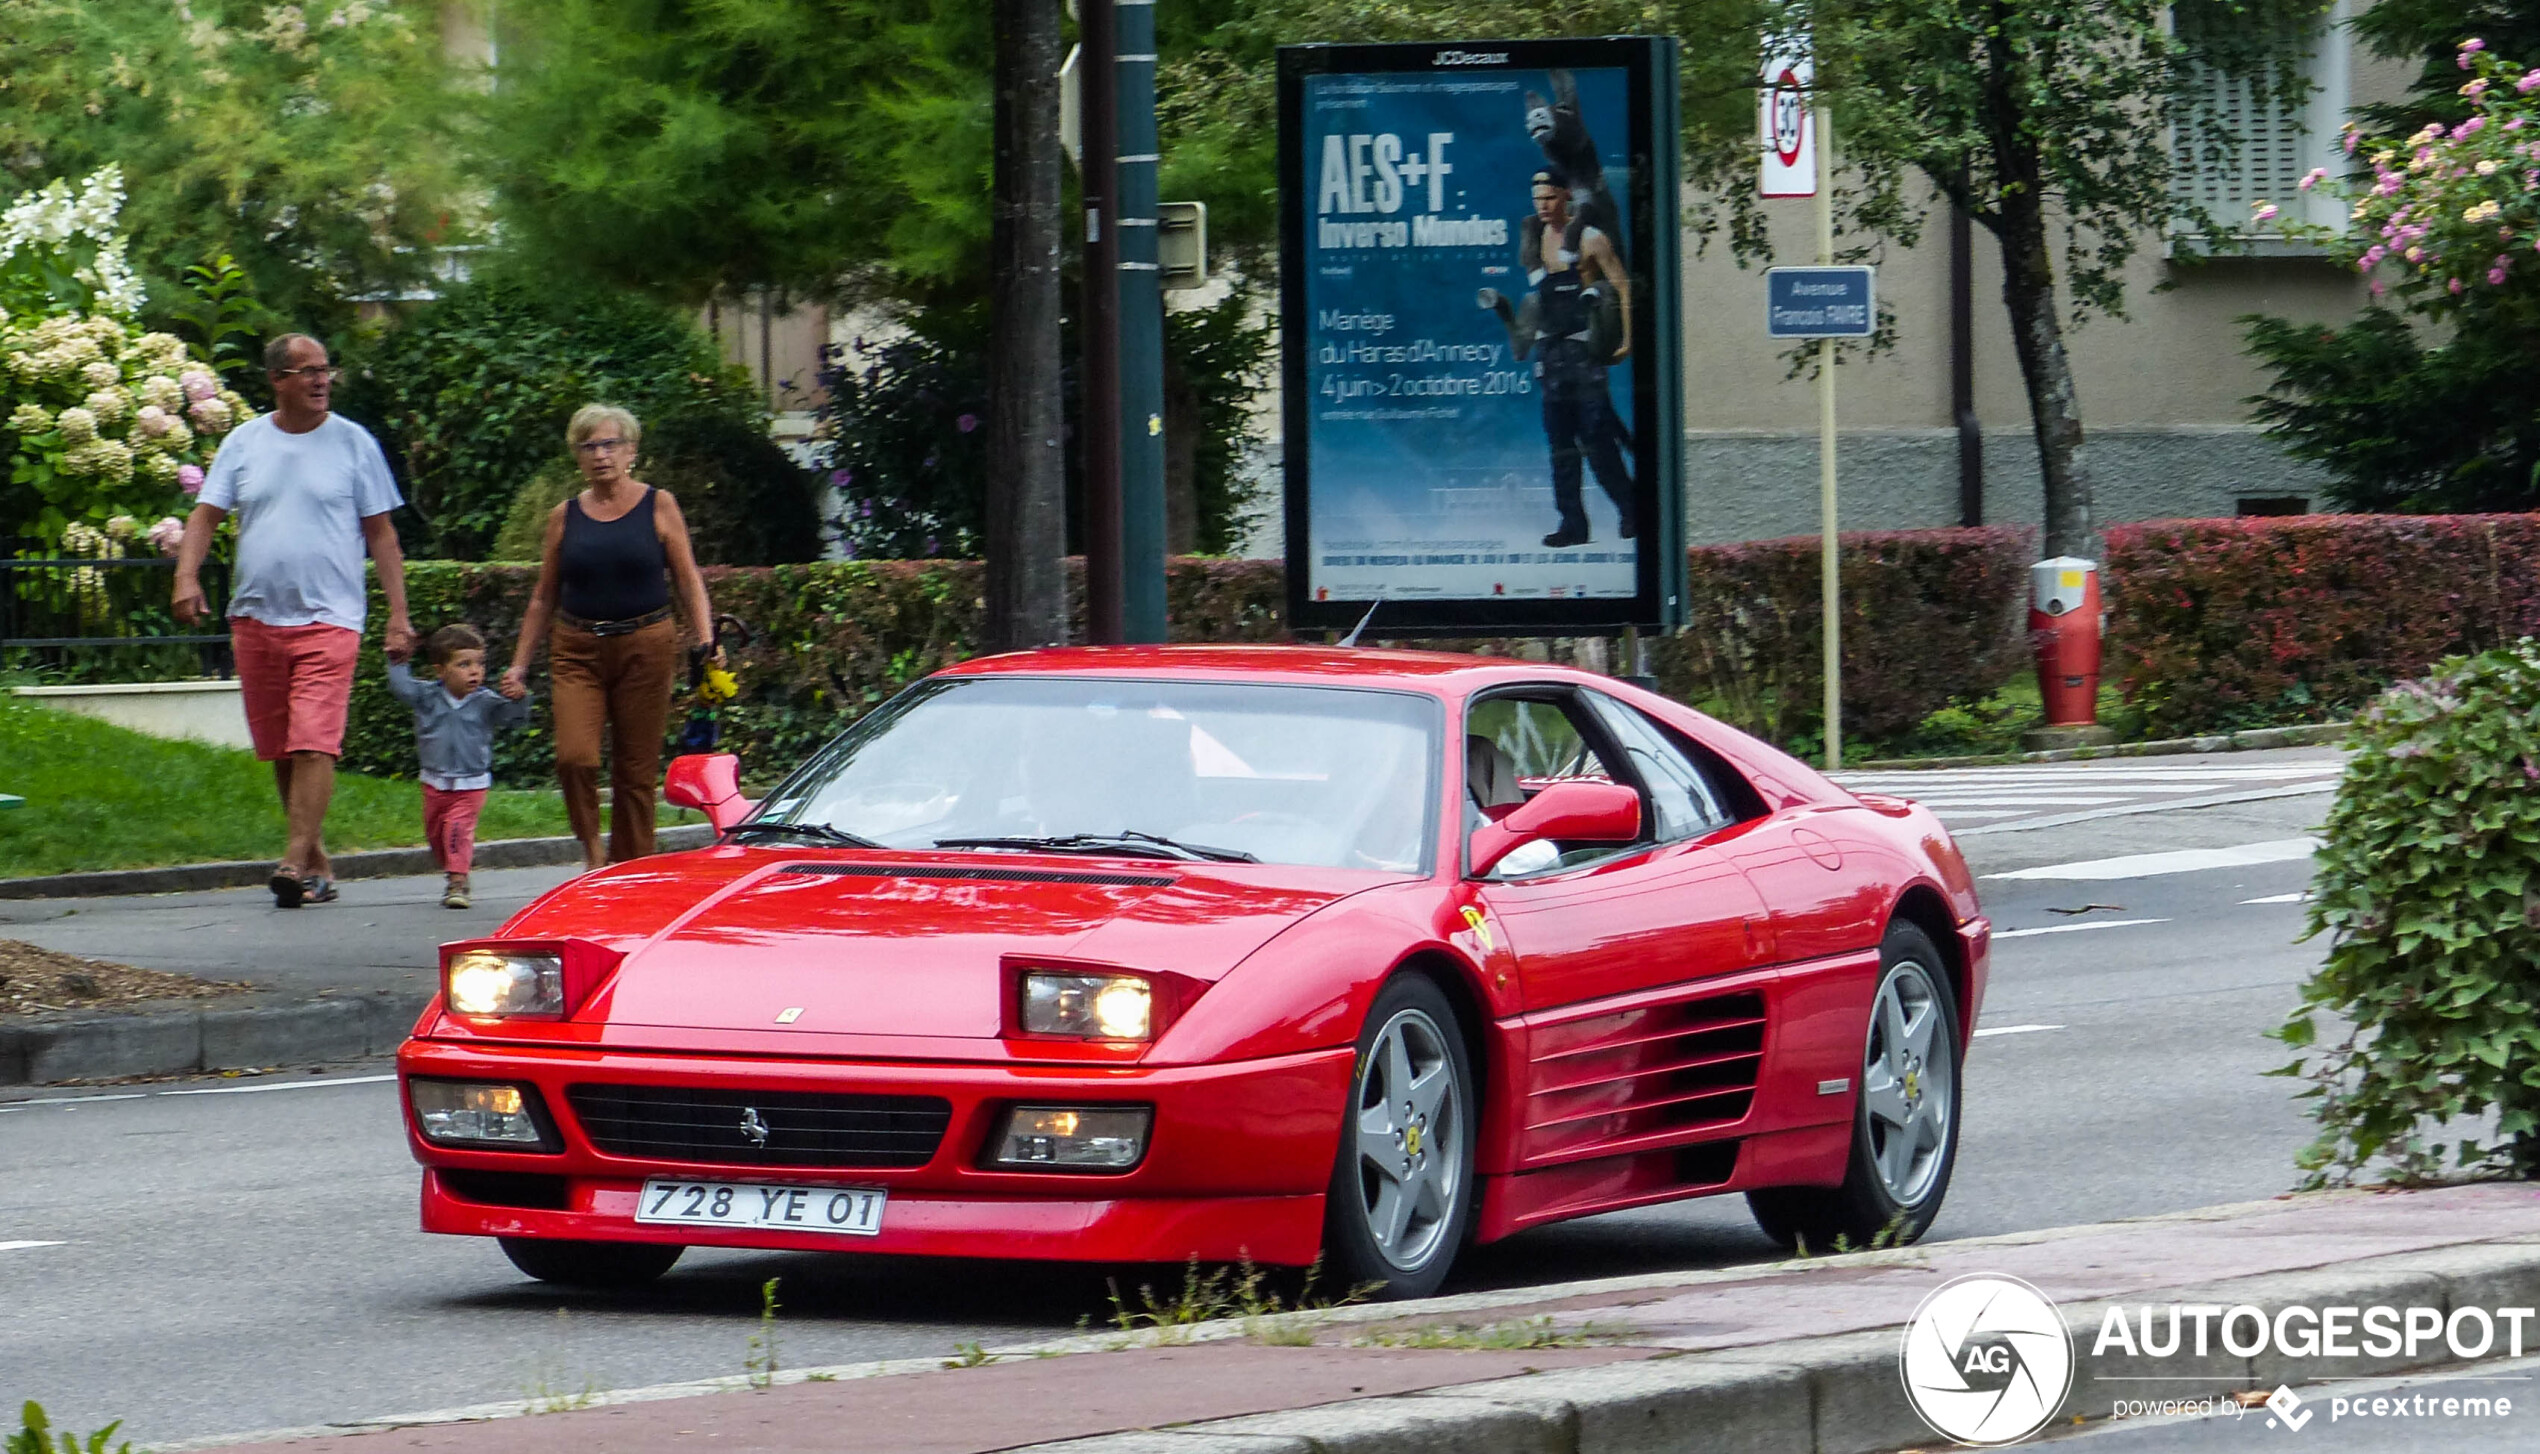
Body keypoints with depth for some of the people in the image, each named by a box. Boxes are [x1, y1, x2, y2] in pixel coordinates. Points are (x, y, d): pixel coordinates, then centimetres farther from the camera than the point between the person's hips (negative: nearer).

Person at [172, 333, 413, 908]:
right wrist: (187, 576, -12)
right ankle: (317, 862, 18)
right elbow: (206, 514, 6)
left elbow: (381, 535, 7)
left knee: (313, 745, -16)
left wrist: (398, 615, 1)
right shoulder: (243, 443, 9)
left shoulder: (353, 443, 4)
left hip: (328, 619, -3)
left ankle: (296, 862, -20)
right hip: (255, 617, 3)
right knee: (280, 752, 7)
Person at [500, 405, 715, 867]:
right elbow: (544, 598, 14)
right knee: (574, 757, -17)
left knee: (636, 772, -1)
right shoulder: (565, 517, 9)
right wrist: (520, 664, 10)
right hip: (577, 651, 1)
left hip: (645, 649, -1)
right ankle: (591, 852, 4)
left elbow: (689, 582, 5)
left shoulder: (658, 507, 4)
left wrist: (705, 640, -9)